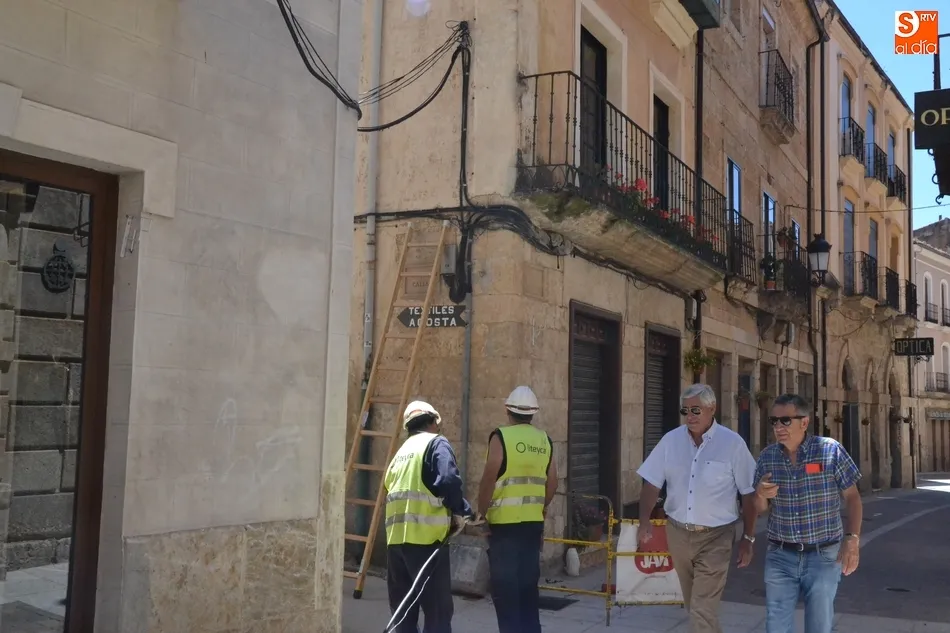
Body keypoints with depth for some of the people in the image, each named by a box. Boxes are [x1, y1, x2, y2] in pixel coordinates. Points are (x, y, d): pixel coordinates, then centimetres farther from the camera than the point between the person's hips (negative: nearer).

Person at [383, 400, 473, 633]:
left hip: (395, 537, 7)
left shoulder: (401, 451, 24)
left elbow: (391, 487, 18)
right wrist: (460, 512, 1)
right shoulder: (436, 443, 2)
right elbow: (448, 481, -15)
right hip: (425, 537, -7)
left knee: (403, 610, 13)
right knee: (438, 610, -1)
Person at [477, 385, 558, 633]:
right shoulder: (544, 440, 7)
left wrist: (481, 513, -1)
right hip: (534, 521, 5)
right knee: (529, 581, 14)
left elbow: (489, 480, -11)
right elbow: (552, 482, 11)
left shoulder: (501, 437, -8)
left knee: (505, 583, 1)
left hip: (505, 521, -5)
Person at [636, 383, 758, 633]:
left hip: (715, 537, -4)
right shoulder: (671, 440, -1)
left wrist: (748, 538, -4)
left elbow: (749, 494, -4)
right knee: (693, 605, 20)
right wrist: (644, 523, -11)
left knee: (703, 610, -9)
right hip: (678, 533, 4)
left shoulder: (732, 443, -10)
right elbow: (652, 484, 2)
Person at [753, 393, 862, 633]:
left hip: (823, 555, -2)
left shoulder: (831, 450, -9)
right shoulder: (767, 457, 1)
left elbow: (852, 497, -3)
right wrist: (761, 494, -13)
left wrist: (852, 538, -14)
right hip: (780, 556, 3)